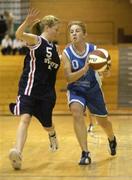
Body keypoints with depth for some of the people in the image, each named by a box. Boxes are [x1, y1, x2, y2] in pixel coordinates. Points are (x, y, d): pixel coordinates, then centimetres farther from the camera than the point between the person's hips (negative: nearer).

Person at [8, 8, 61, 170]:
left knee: (47, 124, 14)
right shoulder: (36, 40, -5)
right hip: (29, 86, -6)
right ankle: (17, 152, -36)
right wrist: (27, 22, -45)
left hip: (46, 91, 6)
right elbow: (19, 35, -26)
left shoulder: (54, 47, 16)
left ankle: (52, 135, 50)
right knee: (25, 118, -24)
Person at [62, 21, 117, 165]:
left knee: (103, 121, 15)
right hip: (75, 90, -1)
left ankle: (112, 139, 51)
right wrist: (85, 68, -37)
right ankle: (85, 153, -26)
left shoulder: (94, 50, -14)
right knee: (77, 113, -29)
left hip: (93, 89, 1)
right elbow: (69, 78, -22)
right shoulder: (67, 53, -16)